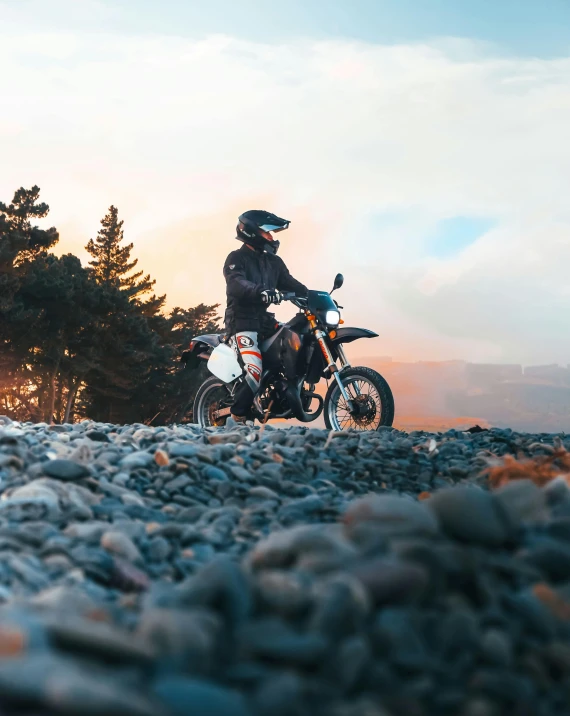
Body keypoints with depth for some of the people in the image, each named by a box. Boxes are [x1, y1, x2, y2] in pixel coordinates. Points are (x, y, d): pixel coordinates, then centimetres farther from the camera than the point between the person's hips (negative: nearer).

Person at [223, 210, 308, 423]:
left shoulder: (273, 262, 18)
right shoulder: (236, 258, -4)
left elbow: (290, 283, 11)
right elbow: (236, 284, -24)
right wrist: (261, 292, -44)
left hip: (265, 320, 7)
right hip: (242, 322, -7)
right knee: (255, 372, -24)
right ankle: (236, 420, -14)